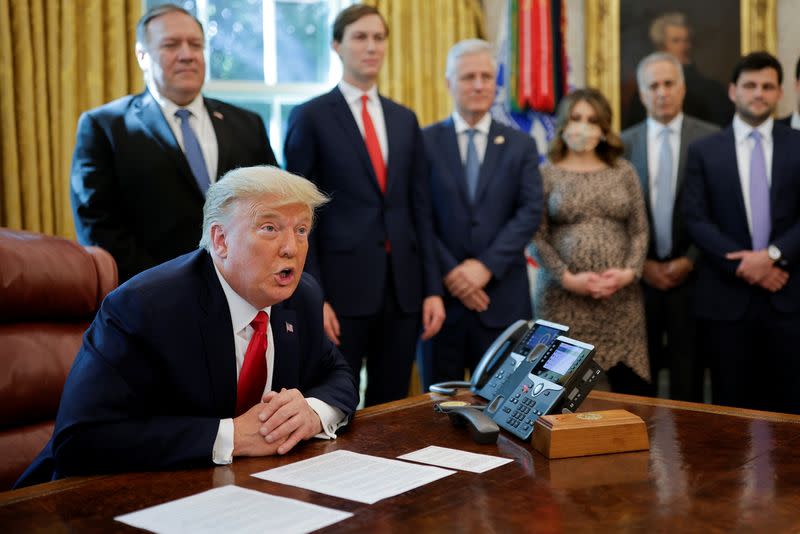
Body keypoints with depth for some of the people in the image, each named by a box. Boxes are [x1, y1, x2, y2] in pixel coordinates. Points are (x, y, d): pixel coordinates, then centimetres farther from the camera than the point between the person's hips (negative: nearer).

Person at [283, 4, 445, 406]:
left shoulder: (405, 119, 13)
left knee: (391, 408, 11)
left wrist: (432, 288, 7)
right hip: (341, 286, -4)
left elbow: (420, 208, 13)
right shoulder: (310, 117, -1)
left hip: (403, 287, 5)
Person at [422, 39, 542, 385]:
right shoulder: (425, 142, 4)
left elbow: (530, 213, 0)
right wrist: (449, 272, -11)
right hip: (441, 292, -1)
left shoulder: (520, 145, 9)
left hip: (503, 296, 1)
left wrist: (486, 266, -11)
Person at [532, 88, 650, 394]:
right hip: (563, 298, -2)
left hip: (621, 297, 2)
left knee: (633, 387, -2)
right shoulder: (546, 175, 4)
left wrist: (629, 272, -8)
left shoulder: (624, 172, 10)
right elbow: (538, 237, -1)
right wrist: (568, 279, -12)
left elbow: (640, 231, 8)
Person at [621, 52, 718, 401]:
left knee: (688, 378, 3)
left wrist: (690, 261, -7)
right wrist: (639, 263, -2)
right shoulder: (623, 144, 6)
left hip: (690, 273, -1)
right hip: (640, 275, 2)